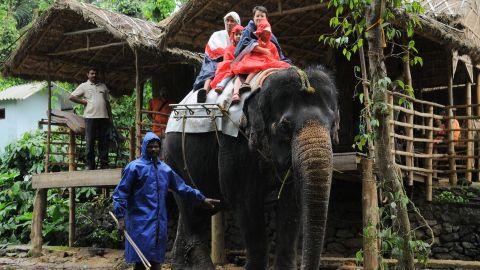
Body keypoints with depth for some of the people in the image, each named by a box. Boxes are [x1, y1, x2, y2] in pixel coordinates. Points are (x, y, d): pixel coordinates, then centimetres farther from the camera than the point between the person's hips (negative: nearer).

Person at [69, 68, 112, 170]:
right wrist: (84, 102, -3)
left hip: (103, 117, 4)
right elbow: (72, 97, 3)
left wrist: (110, 116, 13)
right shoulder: (84, 86, 8)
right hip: (90, 117, -3)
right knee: (90, 142, -3)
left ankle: (104, 164, 6)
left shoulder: (103, 86, 20)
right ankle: (90, 165, 0)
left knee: (104, 142, 2)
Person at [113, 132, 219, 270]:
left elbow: (182, 187, 21)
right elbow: (120, 193, -5)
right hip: (140, 222, -5)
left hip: (160, 222, 5)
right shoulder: (135, 167, -3)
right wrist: (121, 217, -13)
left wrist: (202, 199, 18)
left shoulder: (165, 169, 14)